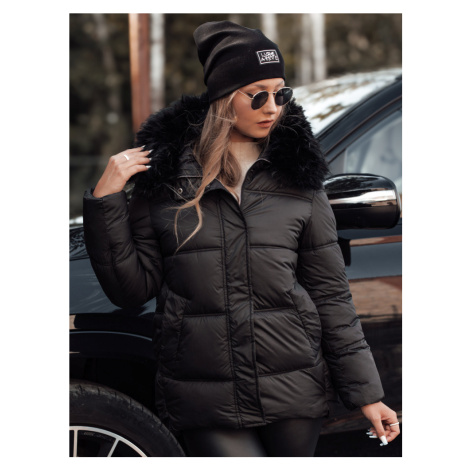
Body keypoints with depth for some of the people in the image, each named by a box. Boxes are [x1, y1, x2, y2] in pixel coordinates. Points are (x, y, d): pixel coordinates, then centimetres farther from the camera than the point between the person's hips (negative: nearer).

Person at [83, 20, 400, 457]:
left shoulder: (297, 178, 4)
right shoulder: (164, 177, 1)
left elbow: (330, 294, 6)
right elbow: (132, 288, 2)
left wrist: (366, 393, 4)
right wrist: (106, 199, -8)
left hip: (294, 391, 2)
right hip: (206, 402, -1)